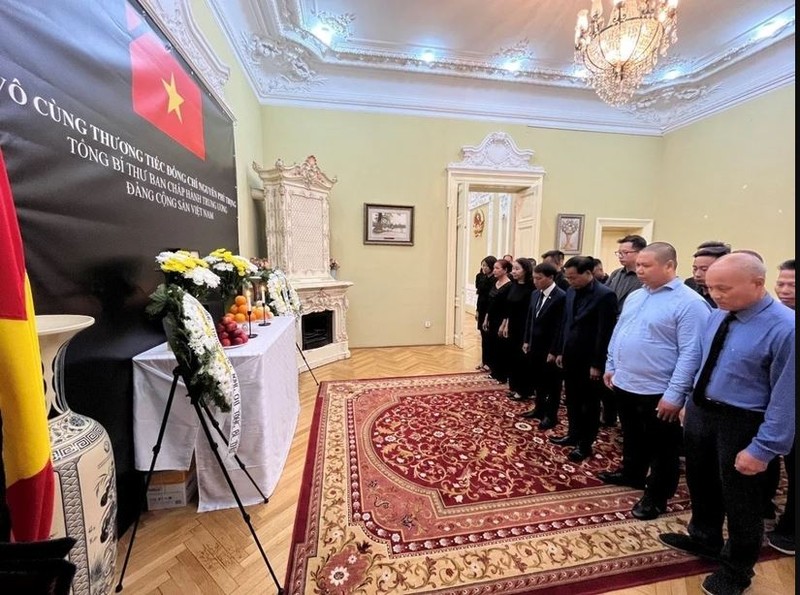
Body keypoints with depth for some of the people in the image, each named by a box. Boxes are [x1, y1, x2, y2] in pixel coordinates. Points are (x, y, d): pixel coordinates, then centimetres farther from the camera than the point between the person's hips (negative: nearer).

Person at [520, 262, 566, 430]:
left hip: (550, 349, -7)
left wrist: (554, 351, -17)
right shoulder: (535, 294, 6)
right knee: (538, 380, 19)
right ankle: (539, 408, 36)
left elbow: (560, 327, -18)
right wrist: (526, 340, 9)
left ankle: (551, 415, 25)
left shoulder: (561, 297, -18)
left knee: (552, 383, 10)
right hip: (535, 346, 7)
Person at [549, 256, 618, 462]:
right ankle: (574, 435, 36)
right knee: (572, 400, 19)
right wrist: (560, 351, 11)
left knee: (589, 404, 11)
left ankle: (585, 444, 26)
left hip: (589, 360, -6)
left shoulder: (605, 295, -17)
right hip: (571, 357, 7)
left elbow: (605, 333, -17)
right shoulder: (571, 291, 4)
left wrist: (597, 364, -15)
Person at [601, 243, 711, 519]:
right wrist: (611, 367, 13)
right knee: (632, 436, 25)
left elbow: (691, 354, -19)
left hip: (657, 392, -7)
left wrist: (675, 395, -20)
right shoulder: (634, 296, 7)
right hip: (624, 383, 7)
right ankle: (631, 473, 46)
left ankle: (656, 496, 32)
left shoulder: (690, 303, -16)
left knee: (661, 447, 14)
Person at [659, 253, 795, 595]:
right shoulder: (719, 315, -1)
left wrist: (763, 449, -17)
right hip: (700, 411, 6)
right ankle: (703, 539, 52)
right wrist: (690, 403, 13)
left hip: (740, 423, -6)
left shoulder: (786, 328, -22)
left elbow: (786, 397, -19)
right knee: (701, 484, 25)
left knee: (739, 501, 16)